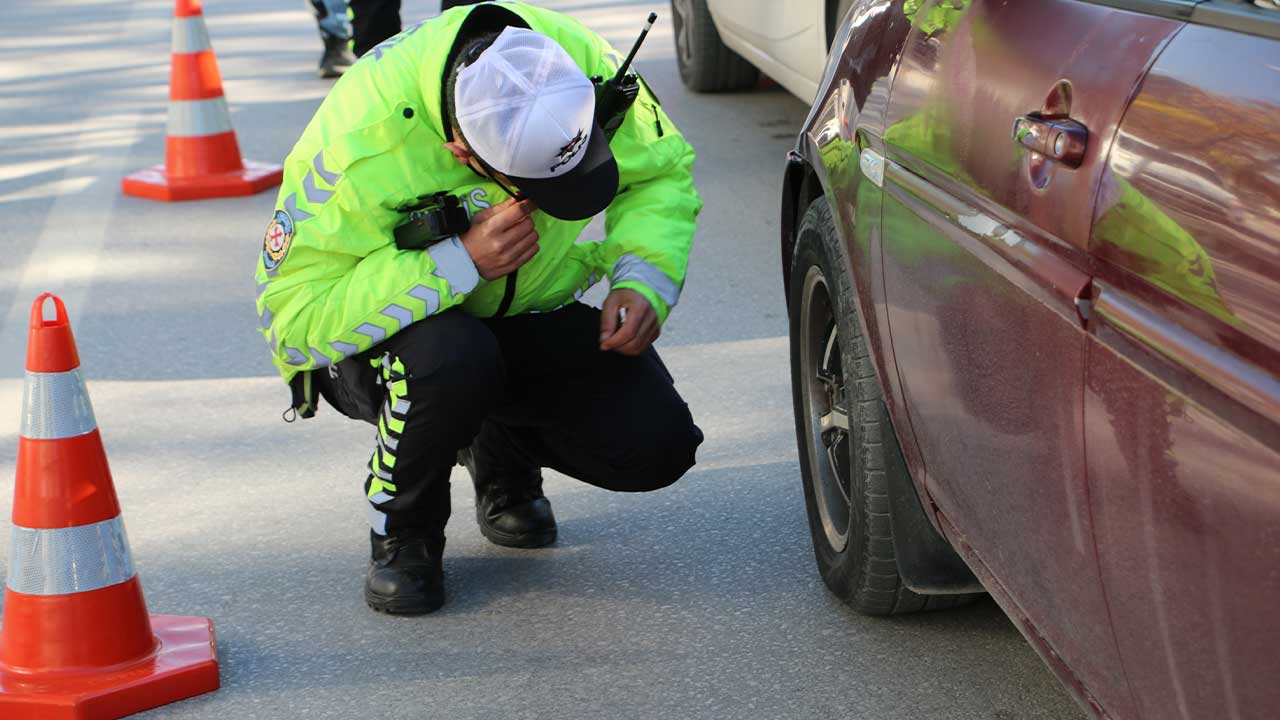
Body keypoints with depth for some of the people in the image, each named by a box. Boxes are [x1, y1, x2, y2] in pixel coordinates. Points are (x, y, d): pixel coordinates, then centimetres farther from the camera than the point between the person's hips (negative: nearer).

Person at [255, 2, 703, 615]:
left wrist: (644, 279, -22)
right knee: (452, 358, -40)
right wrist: (460, 263, -39)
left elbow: (663, 171, -4)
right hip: (384, 329, -4)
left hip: (528, 314, 4)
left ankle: (502, 452, 18)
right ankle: (402, 531, -7)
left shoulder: (578, 62, -23)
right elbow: (295, 316, -32)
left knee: (655, 446, -16)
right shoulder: (361, 140, -35)